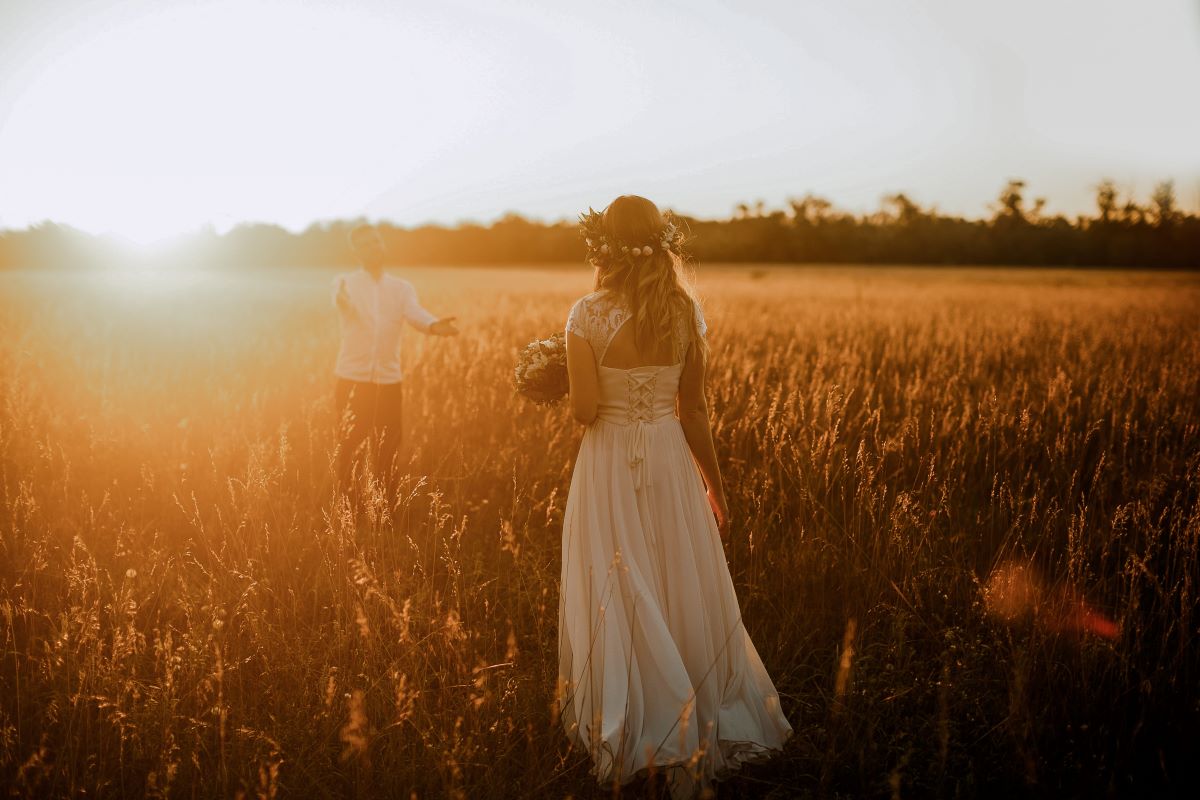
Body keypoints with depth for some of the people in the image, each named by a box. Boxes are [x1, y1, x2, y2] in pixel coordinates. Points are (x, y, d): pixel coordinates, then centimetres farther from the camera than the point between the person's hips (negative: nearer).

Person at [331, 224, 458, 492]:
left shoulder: (401, 287, 8)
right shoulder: (346, 282, 1)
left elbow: (415, 313, -13)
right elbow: (343, 299, -23)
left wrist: (433, 325, -37)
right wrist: (342, 298, -49)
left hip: (389, 382, 2)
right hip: (352, 380, -2)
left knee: (387, 452, 5)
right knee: (348, 450, 0)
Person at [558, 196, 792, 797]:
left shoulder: (587, 315, -12)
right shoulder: (685, 312, -2)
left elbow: (584, 410, -16)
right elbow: (694, 409, 2)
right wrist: (715, 485, 12)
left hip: (609, 467, -3)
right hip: (671, 461, 3)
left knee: (617, 602, 8)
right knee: (684, 596, 13)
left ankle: (627, 746, 16)